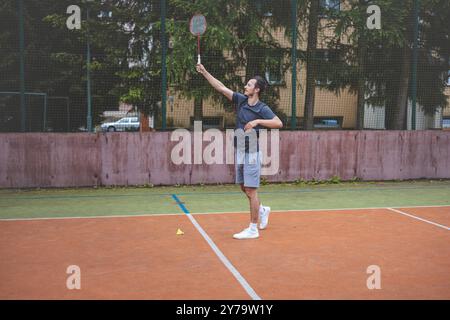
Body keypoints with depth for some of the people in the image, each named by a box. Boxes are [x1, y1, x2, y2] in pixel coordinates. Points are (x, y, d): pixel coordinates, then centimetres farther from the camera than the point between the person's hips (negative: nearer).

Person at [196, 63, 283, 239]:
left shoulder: (262, 108, -12)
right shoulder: (240, 100, 6)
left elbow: (278, 123, -23)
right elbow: (221, 87, 7)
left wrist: (258, 121, -27)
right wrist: (204, 72, 4)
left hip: (252, 153, -7)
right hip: (239, 152, 7)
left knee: (251, 190, -4)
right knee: (244, 188, 17)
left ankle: (253, 229, 3)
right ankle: (262, 210, 40)